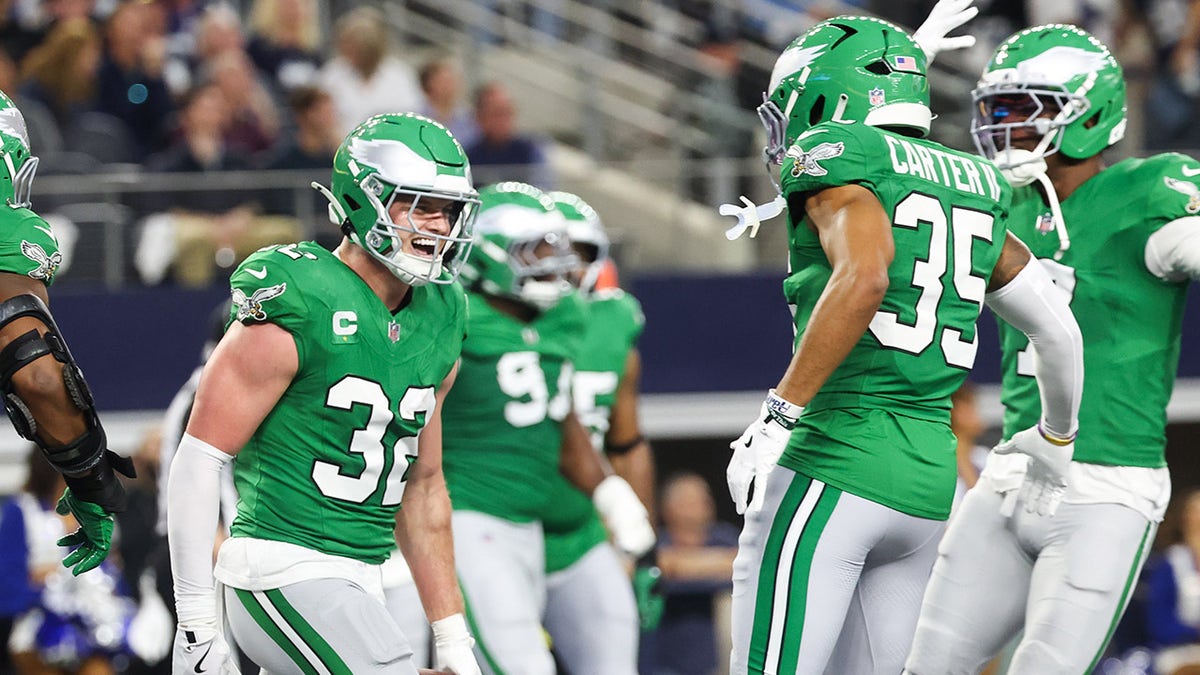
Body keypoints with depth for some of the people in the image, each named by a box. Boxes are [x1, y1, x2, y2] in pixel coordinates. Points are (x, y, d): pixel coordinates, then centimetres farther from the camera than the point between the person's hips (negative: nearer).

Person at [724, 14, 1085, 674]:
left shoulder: (833, 159, -5)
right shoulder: (972, 194, 17)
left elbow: (864, 278, -24)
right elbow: (1060, 332, 22)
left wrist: (778, 416, -21)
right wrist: (1056, 438, 40)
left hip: (833, 471, -7)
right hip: (927, 483, 7)